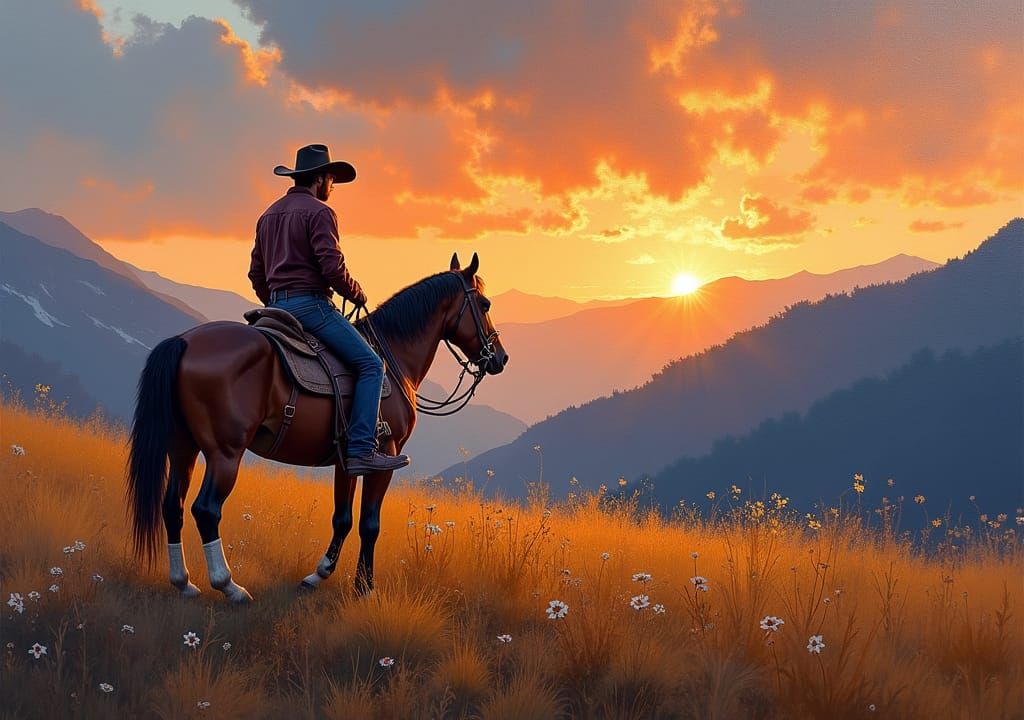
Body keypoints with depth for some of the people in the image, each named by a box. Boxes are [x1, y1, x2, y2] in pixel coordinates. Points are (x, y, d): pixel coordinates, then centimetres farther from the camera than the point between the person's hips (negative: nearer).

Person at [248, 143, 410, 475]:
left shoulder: (269, 215, 20)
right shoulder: (319, 212, -7)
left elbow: (256, 273, 22)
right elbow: (332, 267, -17)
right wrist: (357, 295, -2)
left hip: (277, 307, 9)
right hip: (310, 303, -9)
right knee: (370, 364, -10)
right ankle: (362, 450, -20)